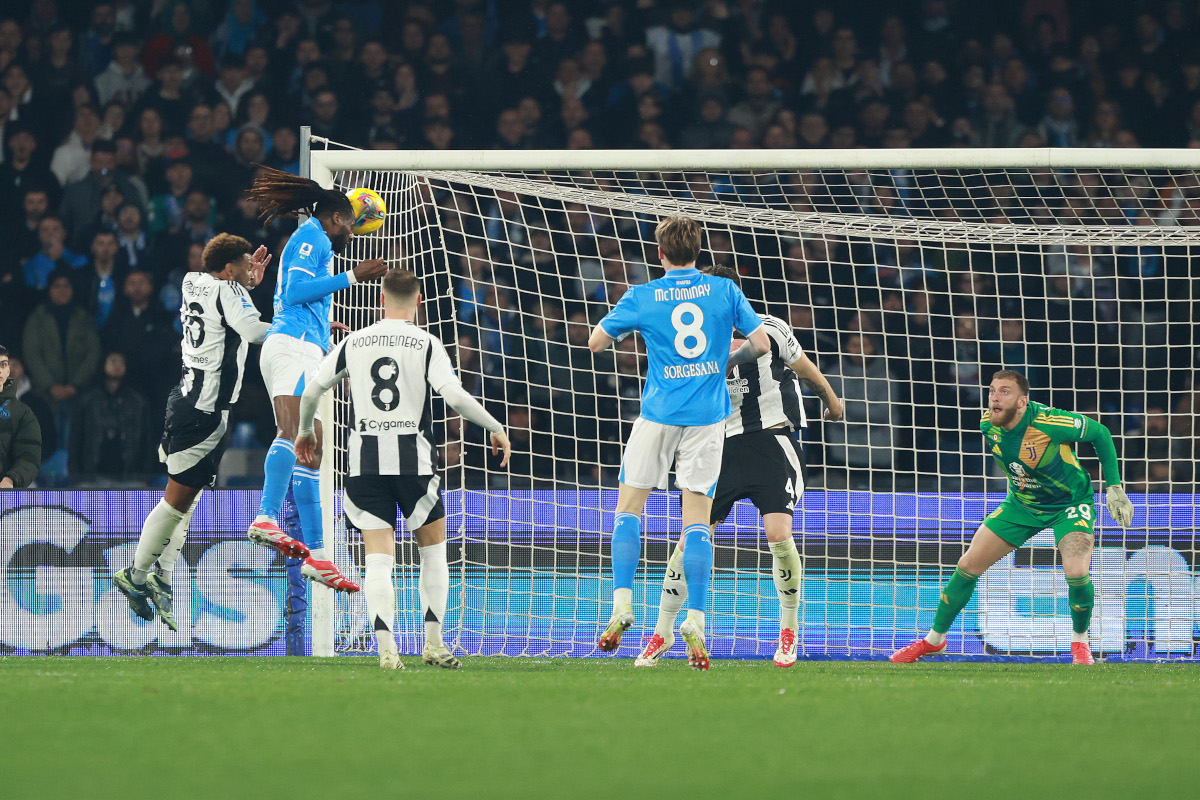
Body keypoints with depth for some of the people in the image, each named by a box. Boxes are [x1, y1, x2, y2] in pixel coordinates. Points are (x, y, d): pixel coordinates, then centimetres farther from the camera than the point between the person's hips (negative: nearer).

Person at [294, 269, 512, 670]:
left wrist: (305, 432, 29)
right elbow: (454, 396, -12)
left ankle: (386, 648, -13)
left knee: (378, 558, 0)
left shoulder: (353, 342, 8)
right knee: (433, 550, 15)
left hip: (364, 460, 2)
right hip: (414, 460, -2)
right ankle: (433, 644, 10)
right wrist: (495, 428, 0)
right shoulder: (426, 343, -2)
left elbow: (311, 390, 11)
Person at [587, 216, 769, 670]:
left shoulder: (642, 298, -1)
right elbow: (761, 343, 2)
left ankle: (622, 603, -1)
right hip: (708, 415, 1)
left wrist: (626, 329, 24)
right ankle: (695, 623, -7)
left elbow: (595, 343, 7)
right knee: (697, 519, 1)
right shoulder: (724, 291, 1)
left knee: (629, 506, 12)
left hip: (659, 413, -1)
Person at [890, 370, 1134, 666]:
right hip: (1022, 503, 5)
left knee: (1076, 571, -27)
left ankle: (1080, 642, 2)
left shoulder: (1048, 422, -32)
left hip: (1070, 502, -5)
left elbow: (1100, 433, -16)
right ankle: (935, 639, 18)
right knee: (969, 564, -1)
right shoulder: (988, 425, -15)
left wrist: (1114, 487, -16)